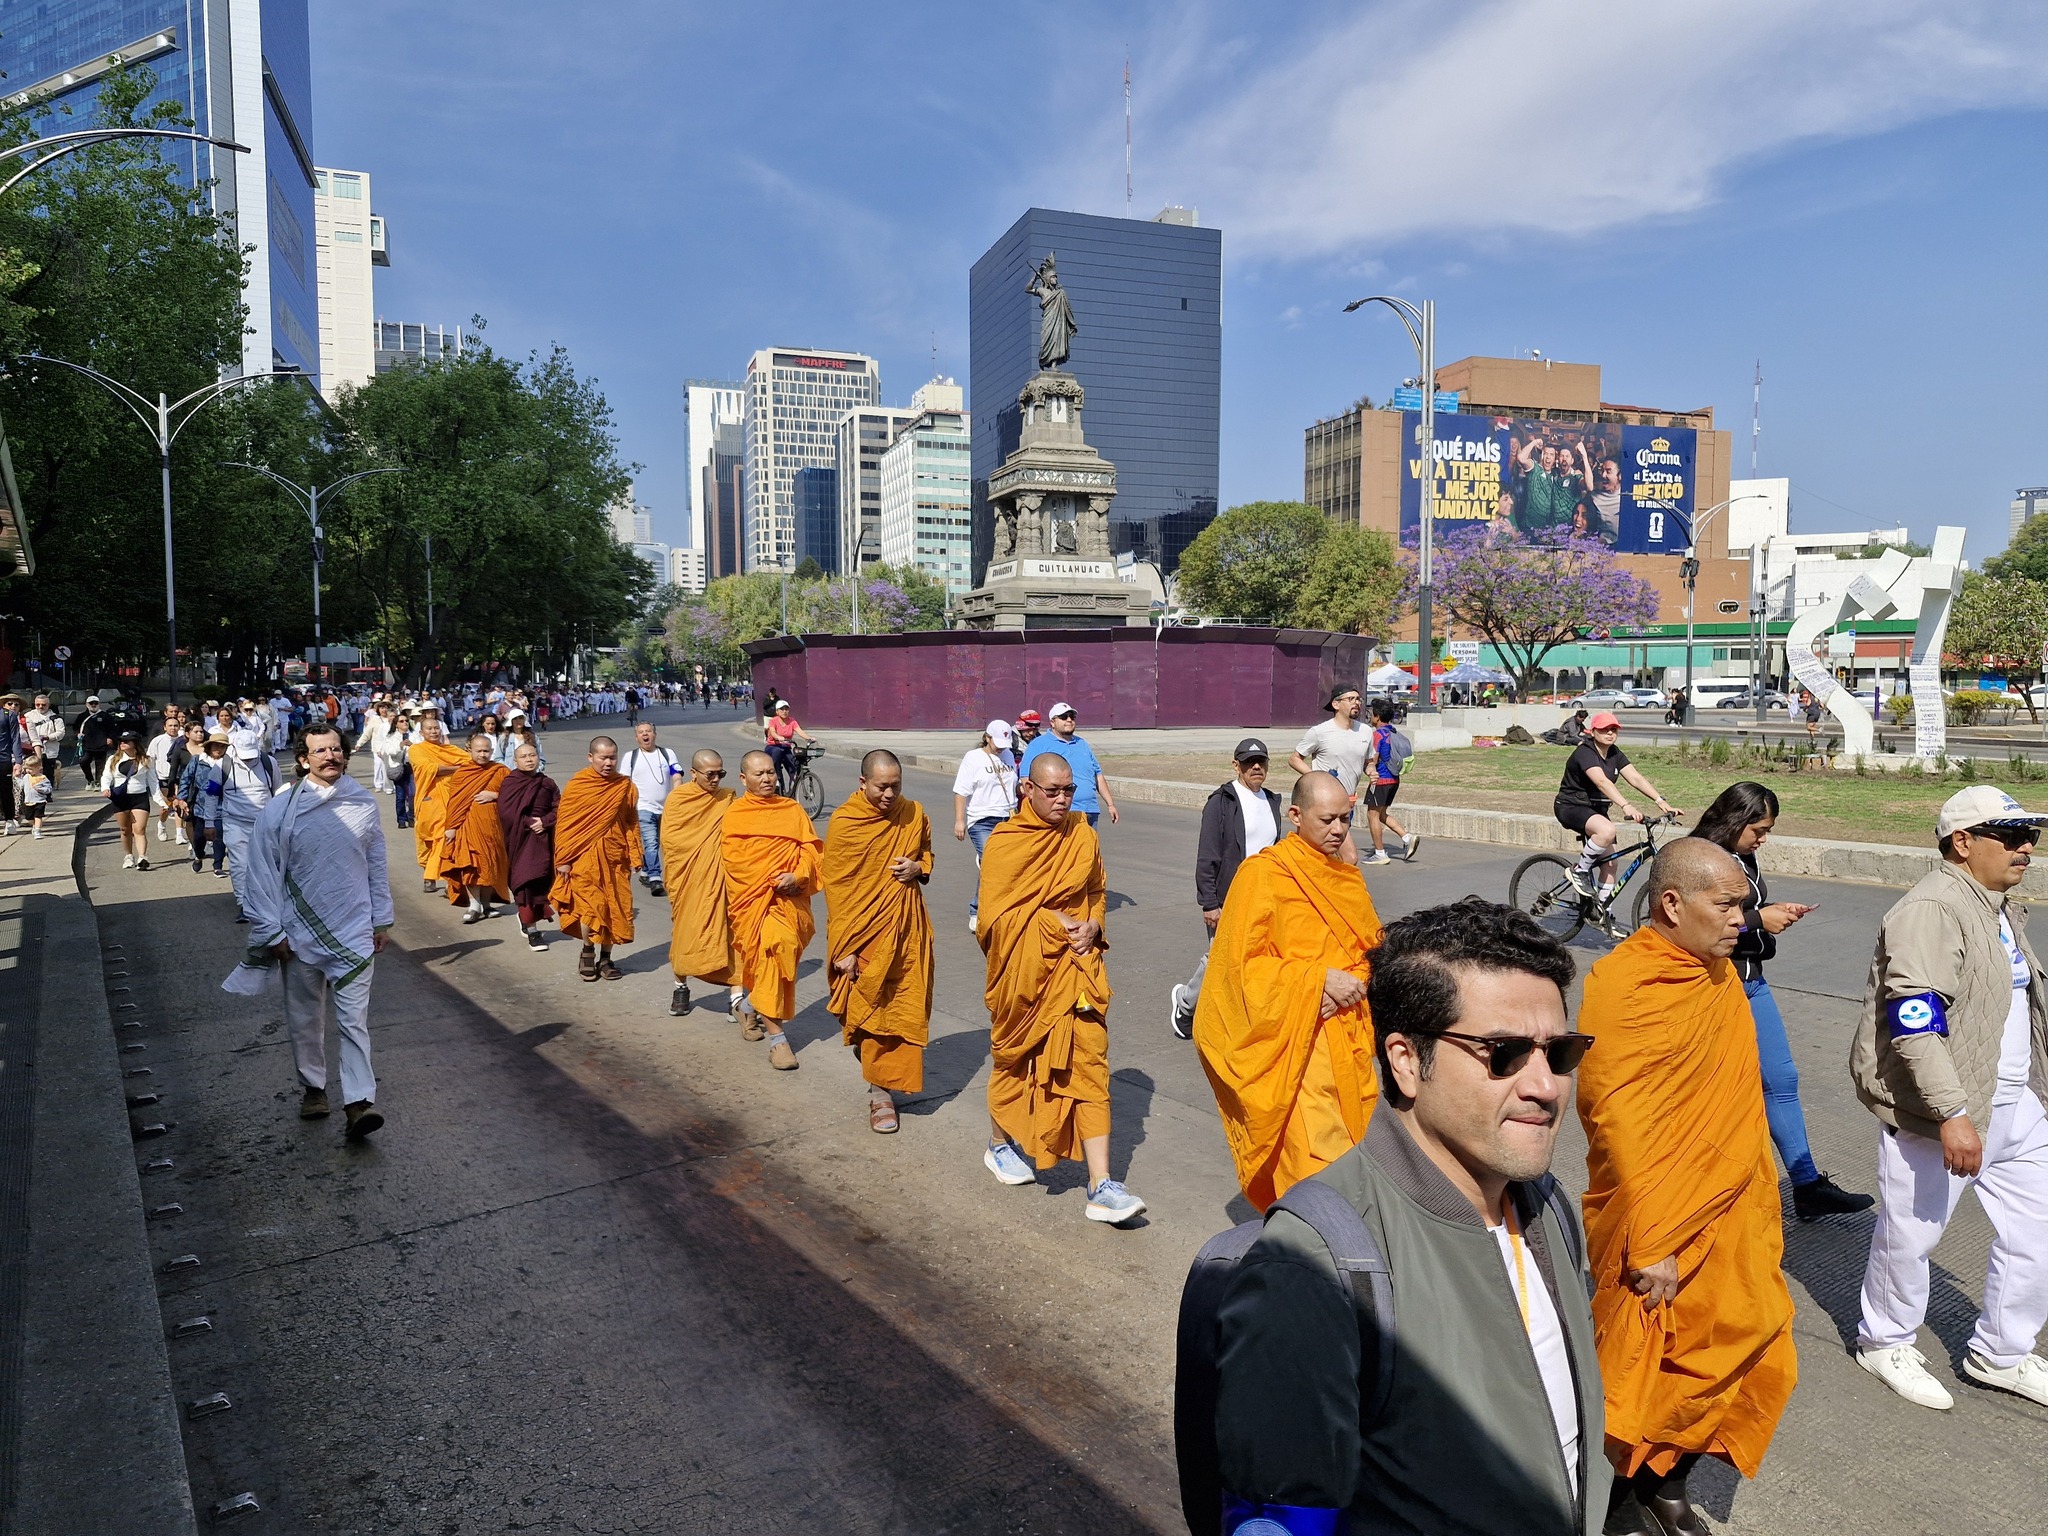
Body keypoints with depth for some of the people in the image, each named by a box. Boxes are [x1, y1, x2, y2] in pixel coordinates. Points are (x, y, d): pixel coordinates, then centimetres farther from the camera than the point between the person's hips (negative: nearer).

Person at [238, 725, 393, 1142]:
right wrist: (272, 932, -4)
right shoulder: (281, 810, -7)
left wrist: (382, 920, 9)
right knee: (305, 1018, 14)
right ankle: (313, 1087, 32)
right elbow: (262, 873, -3)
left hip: (354, 932, 0)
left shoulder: (364, 803, -1)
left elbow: (377, 864, 7)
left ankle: (360, 1100, -7)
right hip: (301, 934, 0)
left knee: (354, 1020, -5)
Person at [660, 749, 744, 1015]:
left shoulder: (728, 799, 3)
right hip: (687, 879, 0)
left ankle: (738, 994, -6)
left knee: (727, 932, -5)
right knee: (684, 932, 12)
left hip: (718, 878, 0)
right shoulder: (677, 798, -2)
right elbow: (669, 839, -3)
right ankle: (681, 987, 32)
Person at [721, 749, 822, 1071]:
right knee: (767, 956, -11)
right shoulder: (735, 815, 3)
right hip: (752, 899, -3)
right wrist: (771, 882, -12)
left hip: (789, 899, 3)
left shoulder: (792, 810, 12)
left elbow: (810, 848, 6)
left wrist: (797, 876, -13)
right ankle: (776, 1036, -6)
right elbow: (735, 859, -5)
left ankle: (753, 1009, 32)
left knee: (781, 955, 2)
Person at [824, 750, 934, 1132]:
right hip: (866, 932, -4)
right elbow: (835, 887, -8)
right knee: (872, 1011, 1)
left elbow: (926, 853, 19)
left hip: (908, 928, 4)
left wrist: (918, 868, -6)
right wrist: (844, 949, -10)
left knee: (907, 1010, 6)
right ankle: (879, 1094, 13)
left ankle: (887, 1083, 25)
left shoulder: (914, 815, 1)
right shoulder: (843, 823, -11)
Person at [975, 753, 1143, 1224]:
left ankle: (1101, 1187, -3)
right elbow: (996, 913, -11)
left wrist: (1091, 925, -5)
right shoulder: (1004, 843, -9)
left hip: (1078, 969, 3)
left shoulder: (1083, 834, 3)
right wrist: (1053, 922, -17)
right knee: (1013, 1058, 15)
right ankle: (999, 1145, 42)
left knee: (1089, 1067, -4)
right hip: (1024, 971, -3)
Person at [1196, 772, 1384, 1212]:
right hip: (1295, 1034, -7)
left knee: (1352, 1138, 10)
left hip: (1347, 1033, 7)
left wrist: (1354, 982, -6)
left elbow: (1372, 945, 16)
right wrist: (1320, 978, -17)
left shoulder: (1347, 876, 12)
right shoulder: (1263, 874, -10)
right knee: (1314, 1149, -11)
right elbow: (1242, 960, -13)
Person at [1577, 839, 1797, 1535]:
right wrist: (1650, 1246, -19)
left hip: (1735, 1217, 8)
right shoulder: (1620, 990, -22)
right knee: (1650, 1373, 5)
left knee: (1747, 1359, 15)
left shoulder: (1721, 972, 4)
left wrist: (1762, 1203, 18)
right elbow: (1619, 1127, -21)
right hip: (1661, 1227, -8)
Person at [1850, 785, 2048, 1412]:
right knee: (1910, 1234, 6)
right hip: (1940, 1108, -9)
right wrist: (1952, 1114, -31)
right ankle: (1884, 1342, 28)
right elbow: (1915, 1019, -28)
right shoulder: (1933, 909, -20)